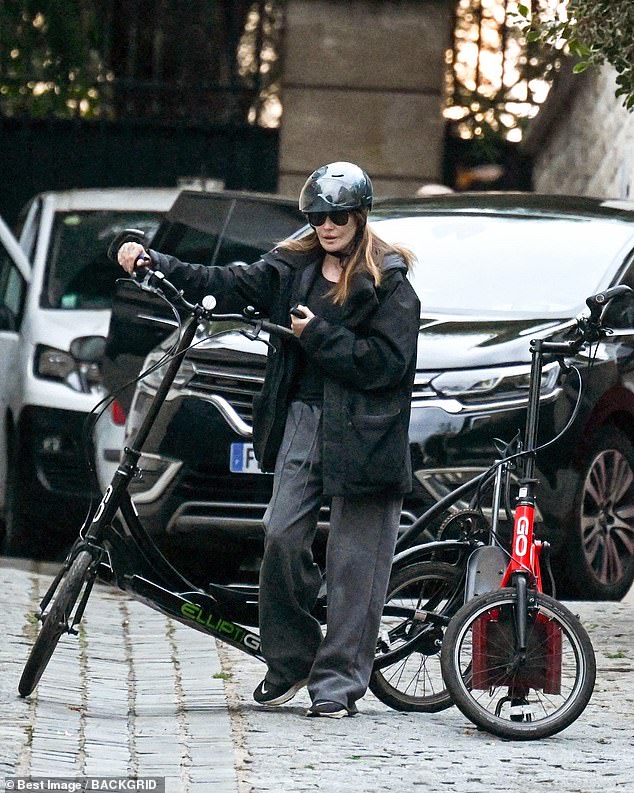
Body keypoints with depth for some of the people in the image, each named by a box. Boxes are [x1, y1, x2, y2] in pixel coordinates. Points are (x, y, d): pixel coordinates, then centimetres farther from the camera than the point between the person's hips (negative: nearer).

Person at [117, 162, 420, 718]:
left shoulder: (388, 281, -5)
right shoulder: (294, 267, 12)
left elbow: (386, 362, -13)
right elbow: (226, 285, 7)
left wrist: (317, 334, -12)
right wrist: (153, 265, -2)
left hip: (361, 431, -5)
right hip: (302, 418, 5)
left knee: (354, 559, -2)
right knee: (282, 536, -4)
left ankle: (339, 681, 4)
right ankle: (288, 661, 13)